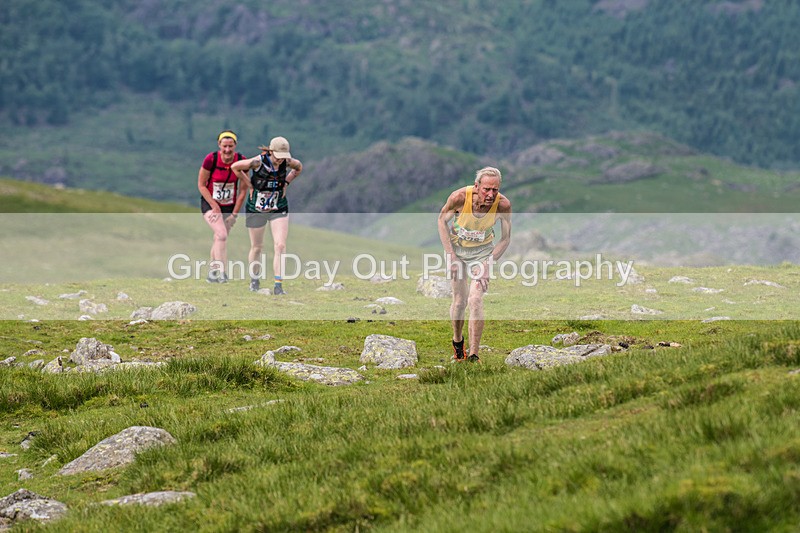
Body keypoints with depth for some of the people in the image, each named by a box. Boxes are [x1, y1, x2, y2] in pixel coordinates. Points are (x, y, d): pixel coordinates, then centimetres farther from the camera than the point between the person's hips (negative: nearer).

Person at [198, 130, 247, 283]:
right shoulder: (211, 159, -19)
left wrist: (234, 213, -5)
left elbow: (243, 190, -5)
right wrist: (214, 206, -14)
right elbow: (201, 185, -10)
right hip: (210, 203, -3)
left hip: (229, 205, 3)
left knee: (219, 239, 10)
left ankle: (212, 273, 26)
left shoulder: (241, 161, -13)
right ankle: (221, 272, -23)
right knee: (222, 234, -22)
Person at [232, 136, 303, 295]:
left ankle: (278, 286, -13)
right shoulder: (258, 162, -22)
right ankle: (254, 279, 36)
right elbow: (235, 167, -8)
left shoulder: (287, 162, -11)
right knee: (257, 247, 11)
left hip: (279, 208, 2)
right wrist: (250, 184, -7)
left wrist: (286, 182, 2)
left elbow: (299, 167, 13)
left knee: (280, 246, -13)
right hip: (256, 209, -2)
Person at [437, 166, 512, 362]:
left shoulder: (503, 205, -25)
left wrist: (488, 263, -18)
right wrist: (450, 255, -14)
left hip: (483, 251, 0)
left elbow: (505, 239, -9)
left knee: (476, 300, -15)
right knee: (459, 301, -1)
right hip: (456, 248, 0)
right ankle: (457, 341, 29)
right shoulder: (459, 197, -29)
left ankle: (473, 355, -8)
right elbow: (442, 220, -9)